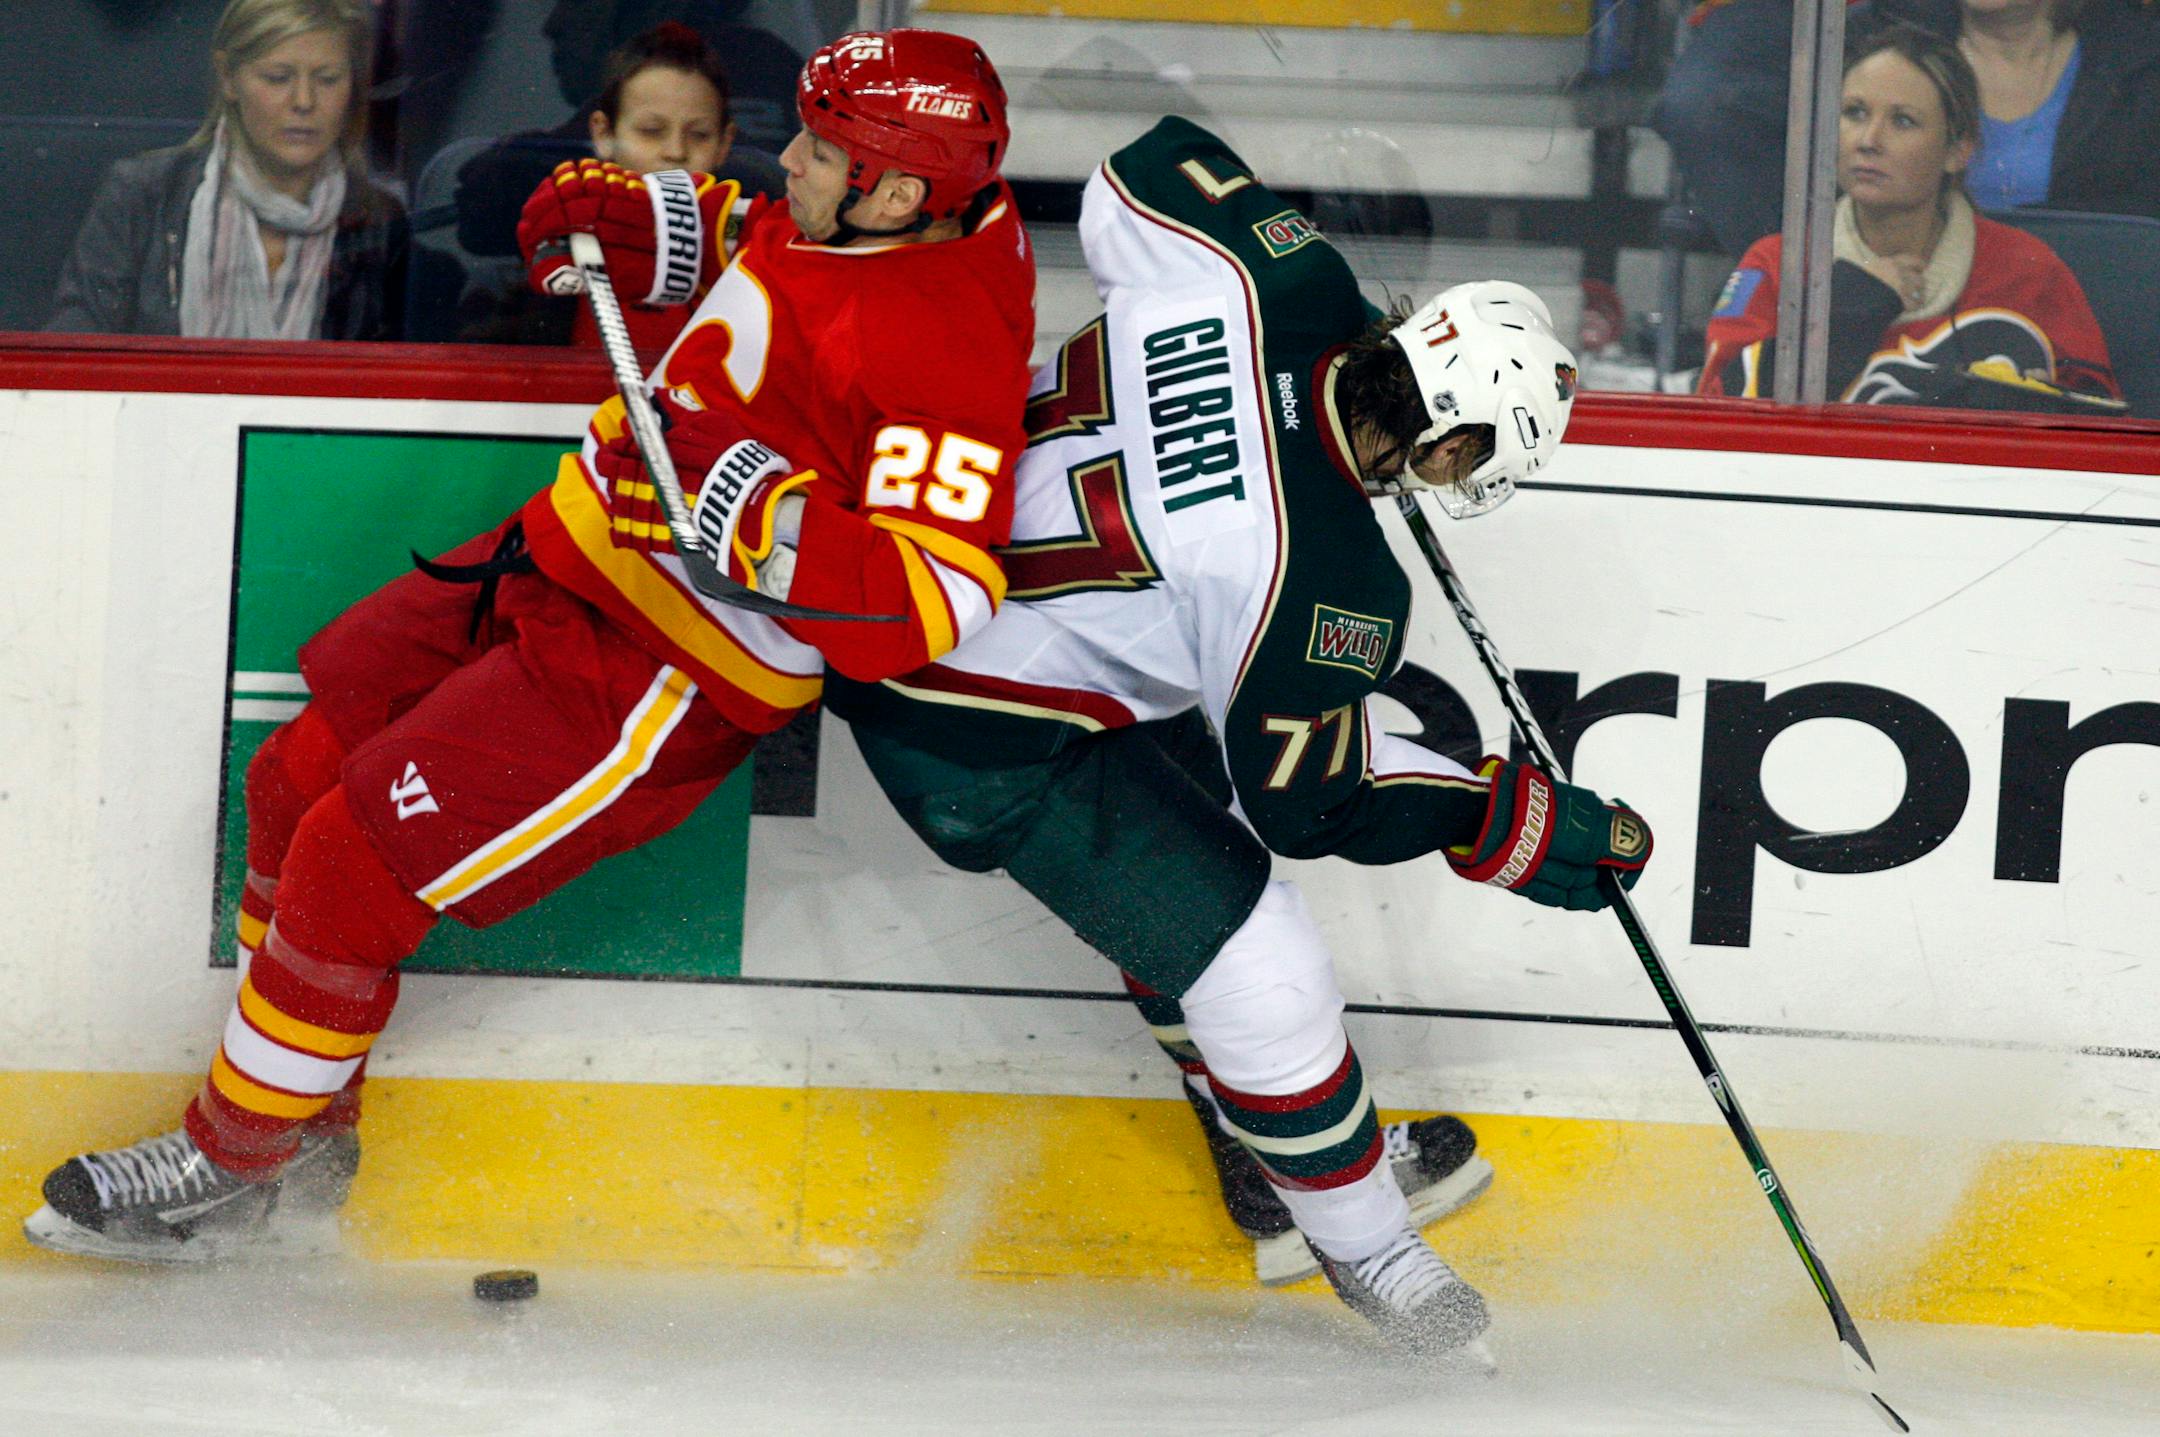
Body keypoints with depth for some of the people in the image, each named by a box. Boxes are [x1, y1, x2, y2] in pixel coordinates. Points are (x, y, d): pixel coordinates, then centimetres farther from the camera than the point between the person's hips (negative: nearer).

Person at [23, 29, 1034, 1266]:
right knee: (300, 782, 14)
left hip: (658, 676, -10)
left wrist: (751, 509, -41)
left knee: (352, 863, -8)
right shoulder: (888, 221, -1)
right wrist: (641, 223, 9)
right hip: (568, 557, 10)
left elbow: (932, 603, -34)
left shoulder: (941, 350, -28)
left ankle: (232, 1168, 12)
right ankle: (306, 1122, 29)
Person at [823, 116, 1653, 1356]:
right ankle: (1364, 1241, 20)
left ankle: (1277, 1132, 45)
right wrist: (1514, 825, -6)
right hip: (985, 742, -9)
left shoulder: (1274, 277, -16)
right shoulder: (1323, 580, -30)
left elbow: (1140, 177, 5)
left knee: (1197, 834, 26)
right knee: (1253, 969, -2)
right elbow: (1304, 794, -15)